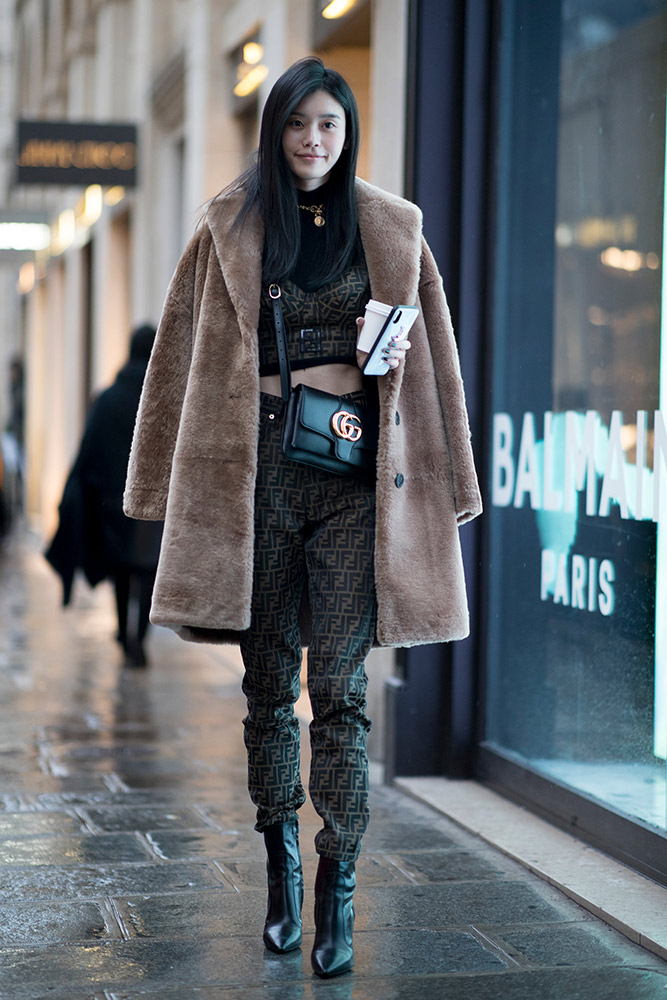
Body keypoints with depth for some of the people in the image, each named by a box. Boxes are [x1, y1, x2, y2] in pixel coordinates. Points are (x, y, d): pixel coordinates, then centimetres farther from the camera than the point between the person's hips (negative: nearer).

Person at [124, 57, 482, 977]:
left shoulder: (392, 231, 9)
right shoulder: (232, 228, 8)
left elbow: (427, 359, 11)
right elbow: (192, 357, 9)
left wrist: (436, 484, 2)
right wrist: (188, 485, 5)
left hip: (357, 471, -1)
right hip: (262, 466, 1)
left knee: (339, 687, -5)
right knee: (269, 682, 6)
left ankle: (337, 898, -2)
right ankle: (282, 873, 19)